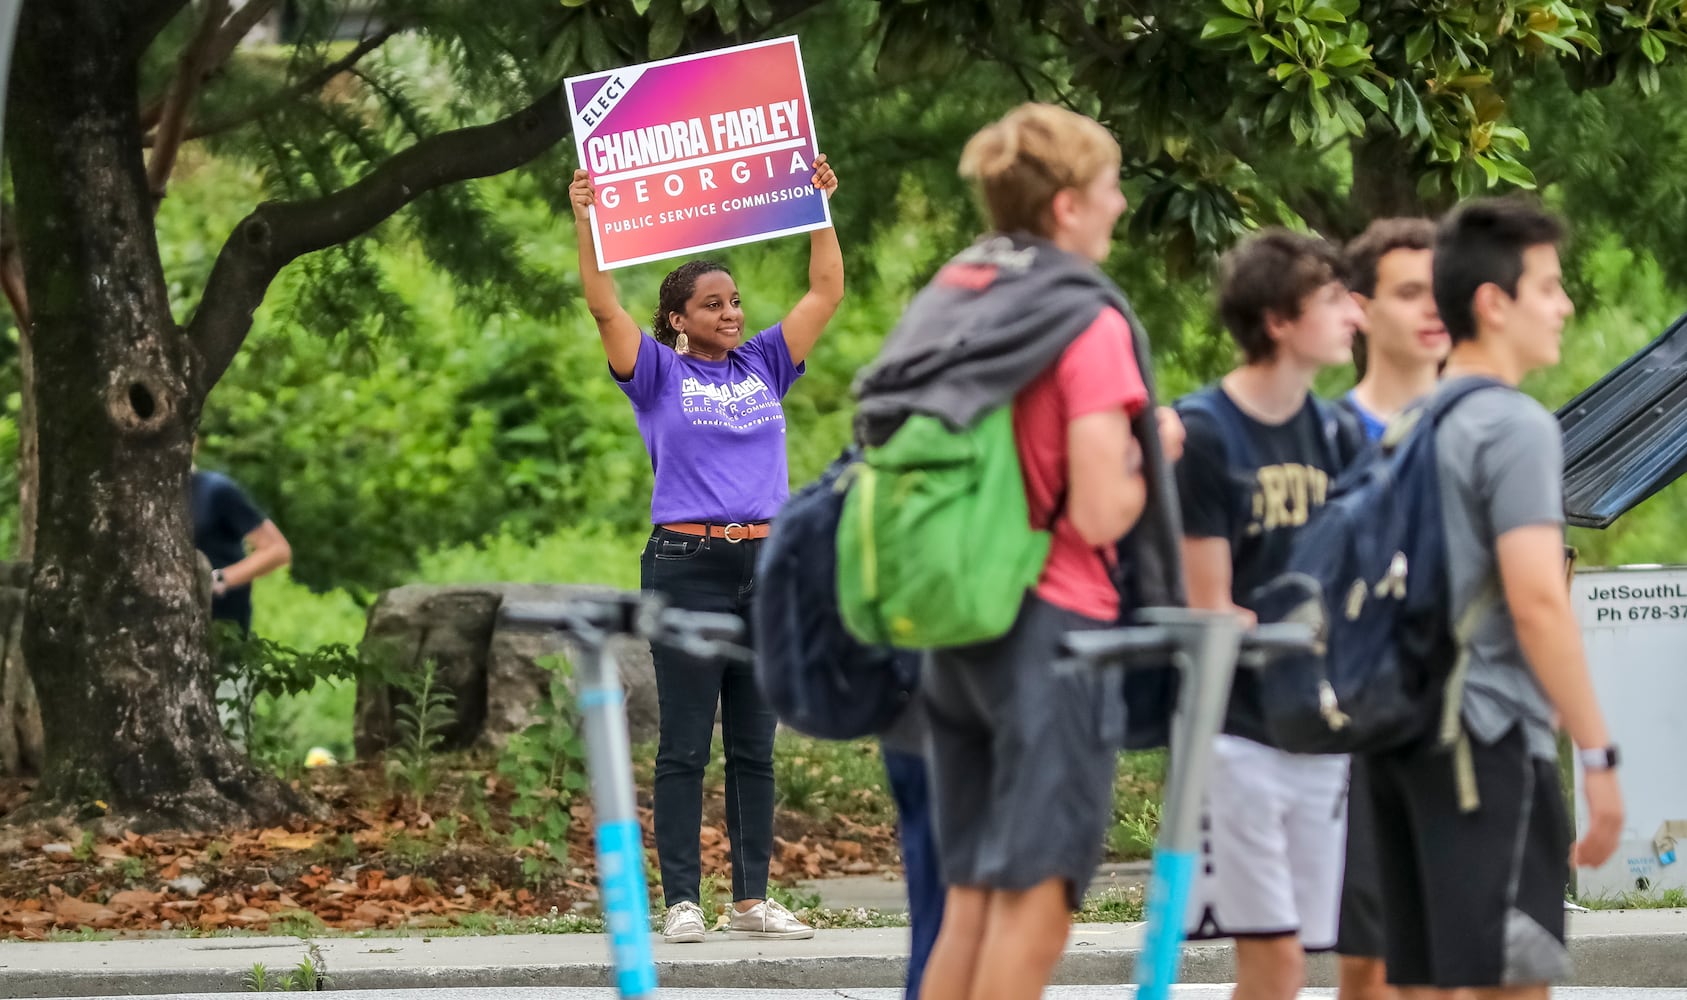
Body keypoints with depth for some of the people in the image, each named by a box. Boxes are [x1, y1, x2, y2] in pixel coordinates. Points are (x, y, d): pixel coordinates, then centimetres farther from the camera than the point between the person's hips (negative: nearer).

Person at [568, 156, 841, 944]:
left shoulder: (764, 367, 12)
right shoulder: (660, 375, 2)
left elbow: (826, 293, 11)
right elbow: (604, 308, -10)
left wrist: (820, 207, 8)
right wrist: (586, 223, -17)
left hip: (766, 568, 4)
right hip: (687, 567, -4)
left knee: (754, 746, 7)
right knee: (684, 746, -1)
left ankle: (753, 900, 11)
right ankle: (681, 902, 0)